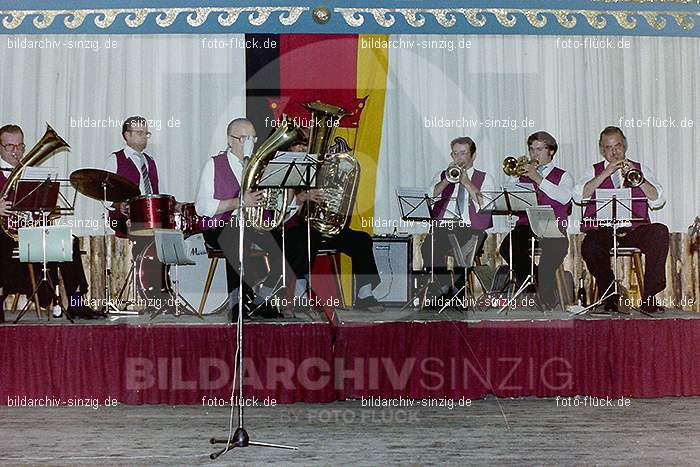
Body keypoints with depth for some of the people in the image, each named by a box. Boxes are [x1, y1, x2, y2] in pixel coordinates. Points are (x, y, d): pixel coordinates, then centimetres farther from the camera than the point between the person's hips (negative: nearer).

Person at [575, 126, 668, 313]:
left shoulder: (640, 169, 18)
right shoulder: (594, 171, 16)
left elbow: (658, 201, 3)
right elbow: (580, 196, -5)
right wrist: (606, 173, -10)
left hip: (634, 229, 1)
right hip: (602, 230, -1)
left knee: (660, 232, -29)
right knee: (590, 248, -33)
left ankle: (649, 297, -19)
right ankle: (610, 296, -7)